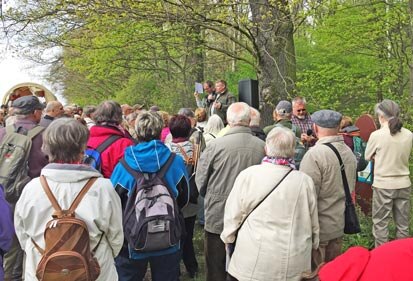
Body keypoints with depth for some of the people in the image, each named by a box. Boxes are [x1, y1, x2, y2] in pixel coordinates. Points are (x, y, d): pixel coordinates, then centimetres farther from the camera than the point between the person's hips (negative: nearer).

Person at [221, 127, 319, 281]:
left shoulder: (248, 175, -12)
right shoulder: (304, 181, -8)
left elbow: (233, 214, -4)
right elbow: (313, 223, 3)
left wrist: (228, 237, 14)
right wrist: (313, 245, 21)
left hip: (254, 262, -1)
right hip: (295, 263, 2)